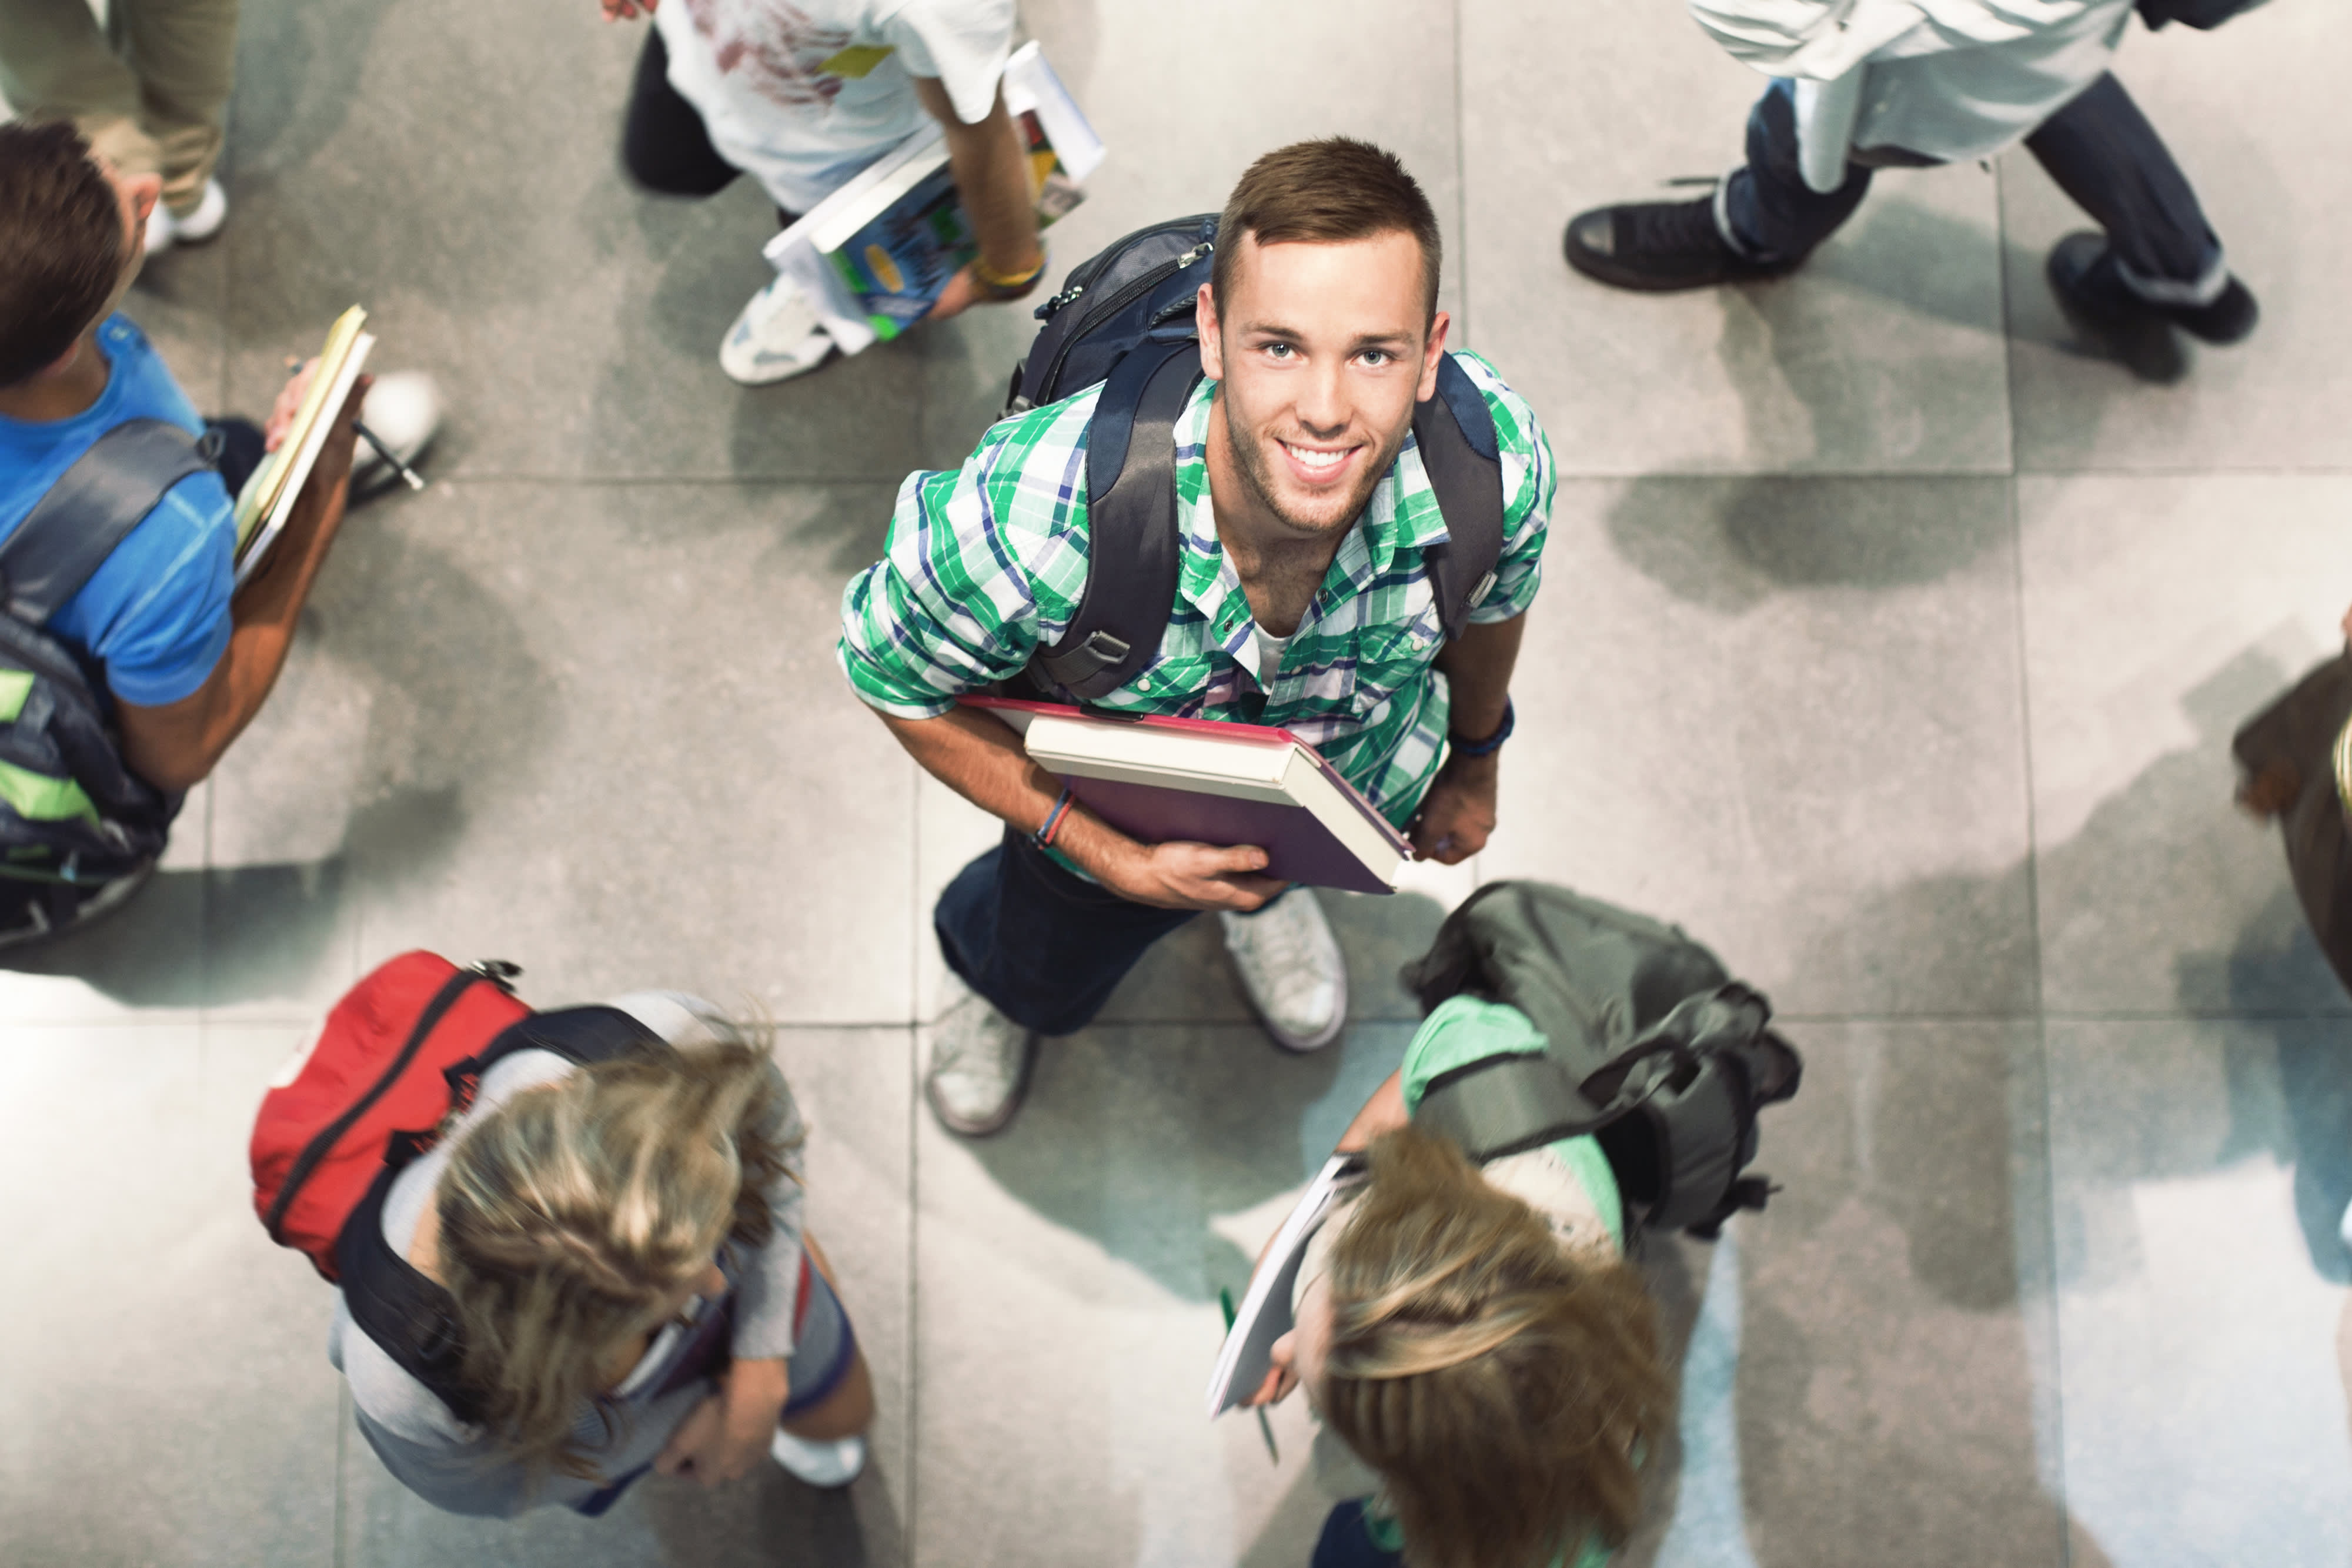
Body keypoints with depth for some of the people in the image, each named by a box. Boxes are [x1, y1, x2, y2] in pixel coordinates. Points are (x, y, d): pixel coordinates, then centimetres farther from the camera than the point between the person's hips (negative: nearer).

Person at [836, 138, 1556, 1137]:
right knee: (1045, 980, 31)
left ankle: (1263, 896, 75)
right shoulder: (1038, 518, -48)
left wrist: (1475, 764, 9)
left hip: (1363, 788, 2)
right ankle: (998, 980, 68)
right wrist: (1110, 857, -30)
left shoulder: (1493, 462, -39)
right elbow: (893, 678, -25)